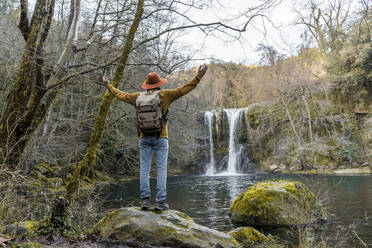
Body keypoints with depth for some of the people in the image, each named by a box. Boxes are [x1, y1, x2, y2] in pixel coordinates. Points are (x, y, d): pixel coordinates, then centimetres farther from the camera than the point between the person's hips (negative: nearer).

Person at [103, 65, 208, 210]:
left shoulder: (138, 97, 6)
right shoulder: (164, 95, -4)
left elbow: (121, 95, 19)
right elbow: (184, 89, -5)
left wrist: (108, 86, 35)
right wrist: (199, 76, 0)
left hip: (144, 138, 3)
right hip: (160, 138, -3)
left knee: (144, 170, 5)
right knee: (161, 170, -1)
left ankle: (145, 200, 2)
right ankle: (160, 202, -4)